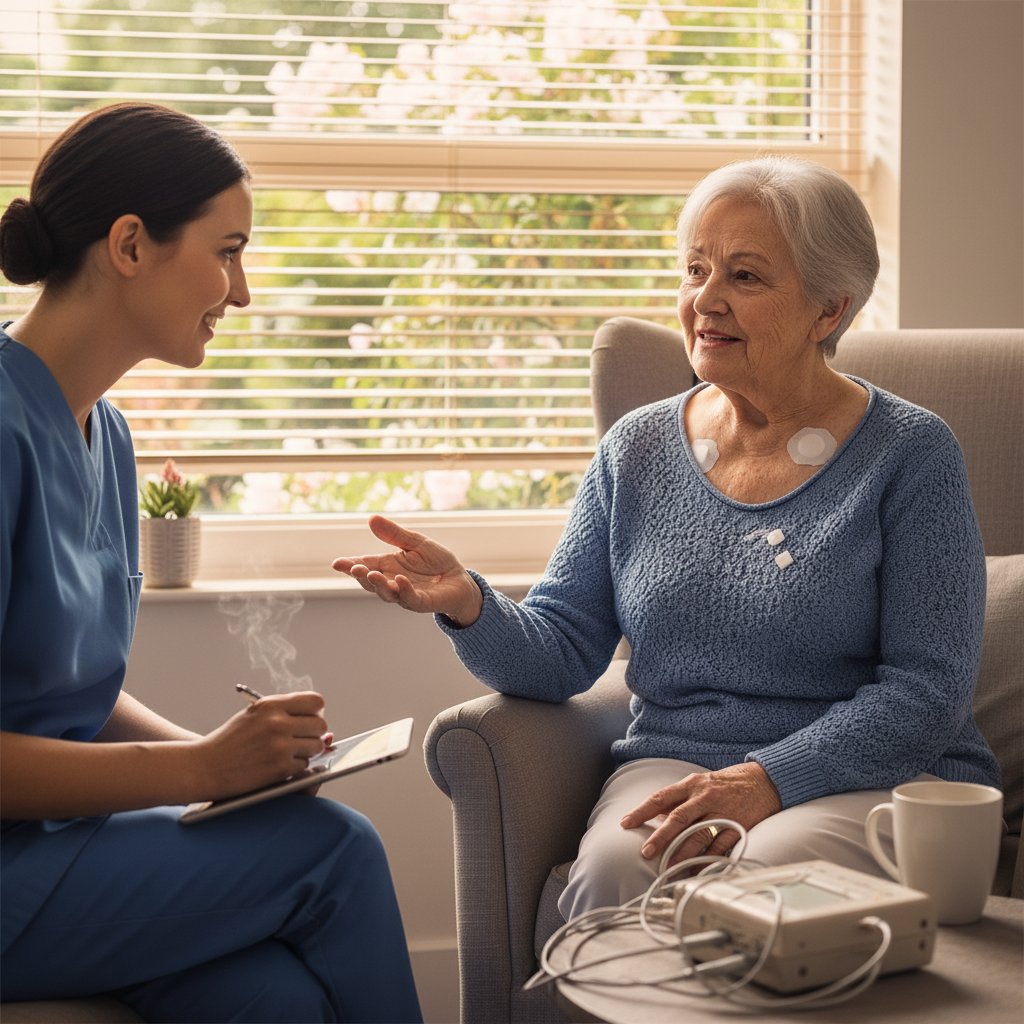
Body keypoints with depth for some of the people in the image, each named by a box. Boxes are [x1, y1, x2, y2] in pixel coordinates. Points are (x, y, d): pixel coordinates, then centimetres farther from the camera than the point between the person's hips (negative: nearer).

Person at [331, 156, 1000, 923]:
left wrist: (767, 780, -21)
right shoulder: (637, 450, 12)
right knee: (616, 868, -30)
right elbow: (562, 652, 7)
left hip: (883, 776, -3)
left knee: (767, 874, -35)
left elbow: (927, 689, -8)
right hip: (673, 766, 3)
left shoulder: (912, 454, -1)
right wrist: (467, 605, -15)